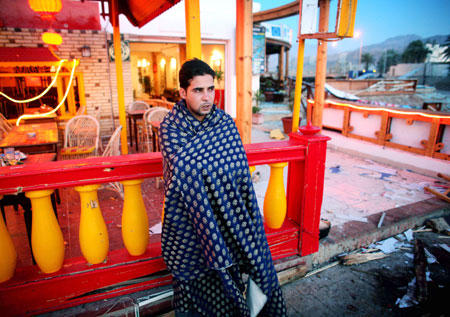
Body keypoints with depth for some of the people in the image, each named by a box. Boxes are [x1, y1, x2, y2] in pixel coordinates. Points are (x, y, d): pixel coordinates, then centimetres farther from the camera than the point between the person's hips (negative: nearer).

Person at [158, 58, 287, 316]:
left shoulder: (226, 122, -1)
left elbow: (240, 172, -5)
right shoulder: (170, 127, -9)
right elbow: (181, 168, -25)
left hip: (226, 215, 3)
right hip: (190, 217, -2)